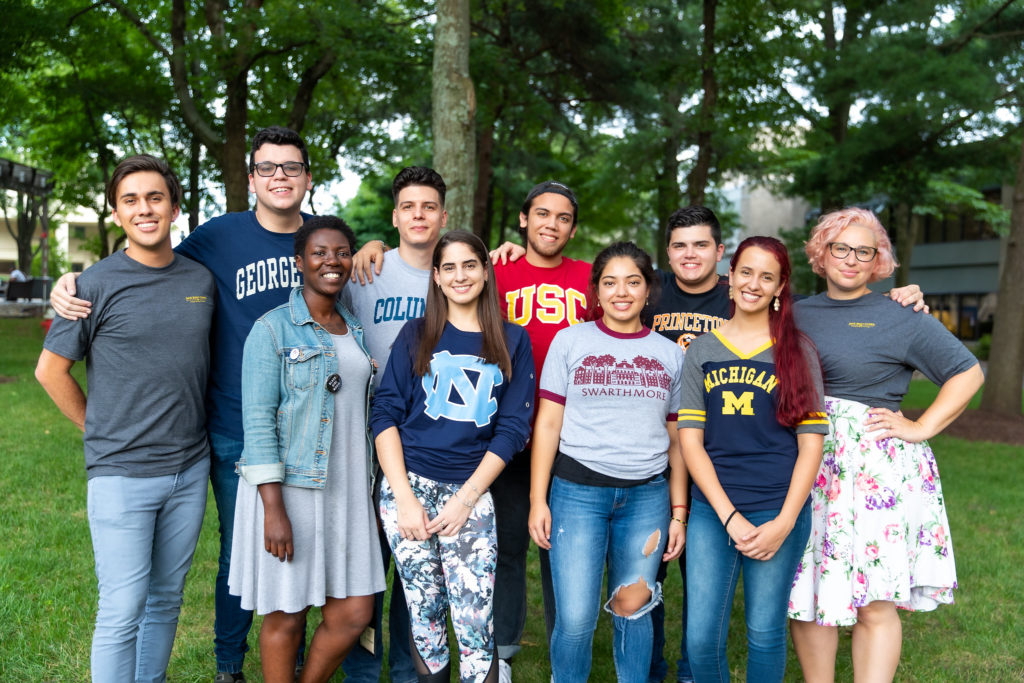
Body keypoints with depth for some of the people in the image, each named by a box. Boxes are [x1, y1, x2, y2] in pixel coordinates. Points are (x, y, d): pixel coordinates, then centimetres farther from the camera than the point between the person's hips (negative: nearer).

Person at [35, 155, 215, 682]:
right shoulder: (97, 284, -7)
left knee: (166, 598, 15)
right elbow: (50, 370, -1)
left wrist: (189, 427, 12)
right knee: (122, 610, -1)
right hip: (122, 475, -4)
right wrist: (101, 433, 2)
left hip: (190, 468, 4)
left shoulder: (202, 279, 6)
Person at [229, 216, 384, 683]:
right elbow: (258, 421, -12)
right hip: (288, 487, -5)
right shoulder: (273, 328, -6)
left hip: (346, 491, 6)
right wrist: (274, 509, -18)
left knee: (353, 614, 5)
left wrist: (372, 497, 15)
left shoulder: (356, 331, 13)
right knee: (286, 617, 6)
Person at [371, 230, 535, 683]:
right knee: (426, 616, 1)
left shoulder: (512, 342, 7)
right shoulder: (416, 335, 8)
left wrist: (465, 499, -4)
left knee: (476, 624, -6)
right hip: (409, 482, 0)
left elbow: (512, 428, 3)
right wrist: (404, 498, -8)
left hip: (472, 490, 0)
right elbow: (385, 414, 2)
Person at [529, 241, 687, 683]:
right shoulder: (571, 341, 4)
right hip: (577, 491, -2)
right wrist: (538, 499, -4)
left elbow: (676, 440, 12)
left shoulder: (670, 354, 10)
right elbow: (547, 423, 2)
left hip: (647, 495, 2)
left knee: (632, 606, 6)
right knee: (575, 619, -4)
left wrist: (678, 512, 8)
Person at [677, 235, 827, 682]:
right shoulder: (701, 351, 6)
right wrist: (729, 516, -7)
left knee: (765, 633, 8)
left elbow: (811, 443, 0)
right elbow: (690, 440, 1)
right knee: (701, 637, 1)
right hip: (712, 511, 1)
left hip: (778, 513, -1)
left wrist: (785, 522, -9)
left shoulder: (797, 352, 3)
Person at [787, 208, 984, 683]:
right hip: (802, 466, 4)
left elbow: (968, 373, 3)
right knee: (804, 593, 8)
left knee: (874, 603, -1)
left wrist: (921, 428, -5)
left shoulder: (901, 319, 1)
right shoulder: (798, 314, 12)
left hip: (874, 467, -3)